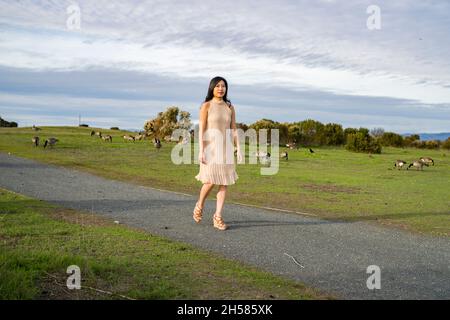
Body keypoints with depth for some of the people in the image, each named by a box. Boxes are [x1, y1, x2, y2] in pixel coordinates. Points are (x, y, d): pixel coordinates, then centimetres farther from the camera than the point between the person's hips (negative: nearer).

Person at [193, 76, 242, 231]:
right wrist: (201, 151, -15)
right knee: (210, 181, -10)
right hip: (210, 147, -4)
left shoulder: (230, 107, 10)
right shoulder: (206, 106, -2)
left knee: (224, 183, -2)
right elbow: (201, 129, -7)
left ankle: (218, 218, 4)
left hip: (225, 147, 4)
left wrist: (238, 149, 0)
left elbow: (234, 130, 9)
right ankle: (199, 206, 20)